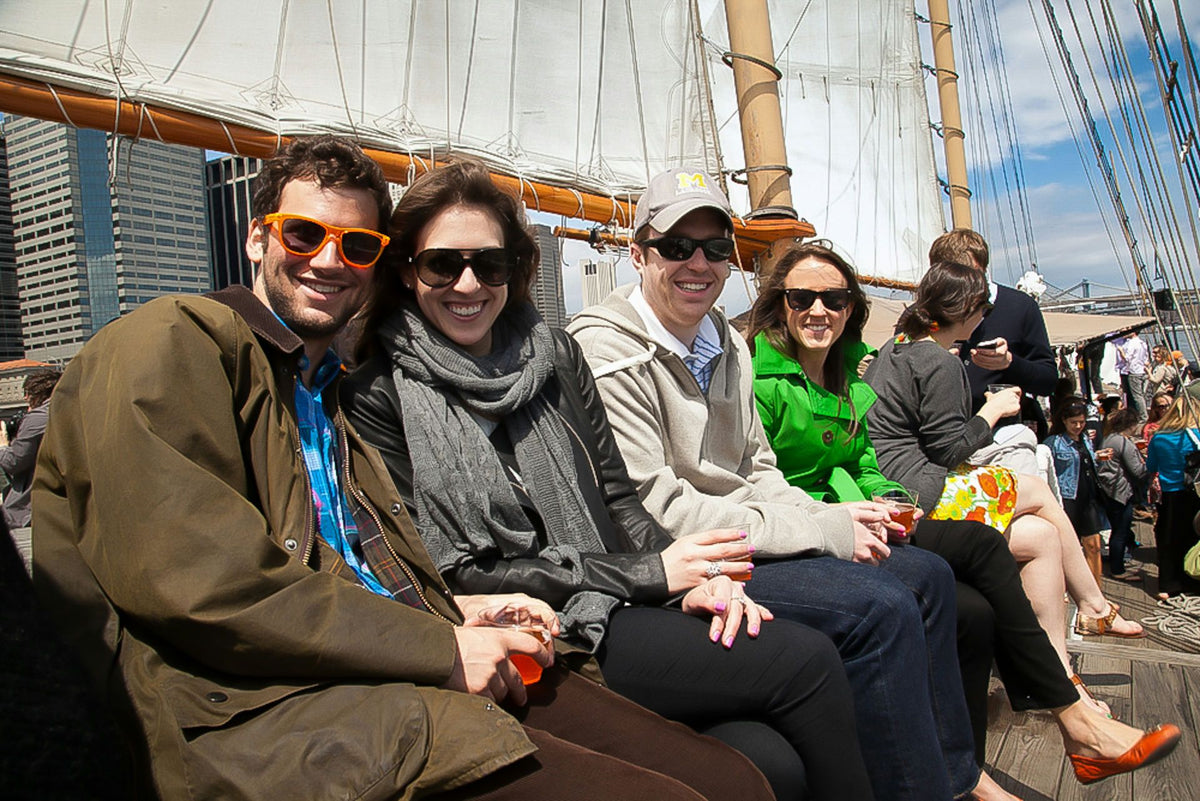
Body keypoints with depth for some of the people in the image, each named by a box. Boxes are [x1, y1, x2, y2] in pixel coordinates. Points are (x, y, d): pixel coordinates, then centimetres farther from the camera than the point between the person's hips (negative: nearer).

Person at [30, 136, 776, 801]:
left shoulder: (322, 388, 26)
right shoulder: (172, 343, -1)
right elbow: (186, 573, -15)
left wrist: (453, 612, 7)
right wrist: (437, 646, -12)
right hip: (259, 706, -7)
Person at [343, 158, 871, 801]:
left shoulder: (555, 355, 11)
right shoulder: (380, 398, -4)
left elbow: (617, 500, 11)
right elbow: (453, 576, -9)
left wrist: (695, 580, -9)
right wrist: (648, 575, -12)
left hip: (614, 622, 4)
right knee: (806, 661, -17)